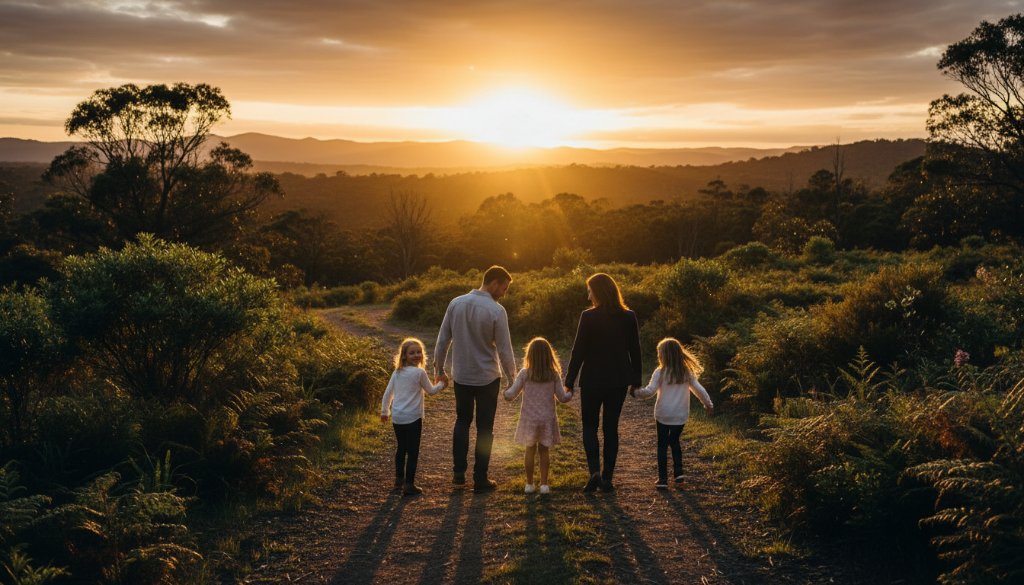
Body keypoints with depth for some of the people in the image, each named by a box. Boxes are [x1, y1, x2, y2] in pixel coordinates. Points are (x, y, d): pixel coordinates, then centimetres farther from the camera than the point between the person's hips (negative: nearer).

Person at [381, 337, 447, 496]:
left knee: (401, 448, 20)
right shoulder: (419, 372, -10)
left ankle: (399, 479, 30)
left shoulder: (397, 372, 7)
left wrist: (384, 411, 22)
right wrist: (442, 385, 22)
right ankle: (409, 484, -1)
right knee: (412, 451, 0)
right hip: (412, 417, -6)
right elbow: (430, 390, 3)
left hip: (397, 417, 6)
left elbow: (388, 393, 10)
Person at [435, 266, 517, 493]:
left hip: (461, 376, 4)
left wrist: (439, 368, 14)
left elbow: (443, 339, 2)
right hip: (487, 378, -4)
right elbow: (504, 350, -13)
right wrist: (512, 378, 1)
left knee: (462, 421, 21)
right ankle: (480, 479, 12)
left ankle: (458, 472, 21)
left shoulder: (456, 303, -4)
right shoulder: (496, 311, -17)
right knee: (485, 428, 8)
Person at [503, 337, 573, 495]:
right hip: (547, 419, 1)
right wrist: (570, 393, 21)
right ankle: (544, 484, 10)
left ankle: (529, 484, 16)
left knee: (530, 450, 10)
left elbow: (511, 395, -6)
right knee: (544, 450, 11)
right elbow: (562, 398, 0)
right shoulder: (554, 375, -5)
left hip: (529, 418, -1)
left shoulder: (524, 374, -8)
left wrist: (506, 393, 16)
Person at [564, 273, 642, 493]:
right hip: (619, 381, 3)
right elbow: (635, 351, 4)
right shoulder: (629, 317, -1)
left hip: (592, 379, -3)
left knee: (589, 425, 11)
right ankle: (607, 478, 11)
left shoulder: (588, 317, -13)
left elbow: (579, 351, -11)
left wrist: (569, 382, -4)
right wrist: (635, 380, 13)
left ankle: (594, 471, -7)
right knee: (611, 427, 12)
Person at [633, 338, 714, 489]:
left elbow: (650, 391, -13)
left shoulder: (660, 372, -9)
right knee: (675, 441, 24)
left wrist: (636, 393, 3)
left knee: (662, 445, 6)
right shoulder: (687, 372, 1)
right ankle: (678, 472, 16)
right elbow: (699, 390, 3)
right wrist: (708, 404, 16)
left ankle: (663, 479, 4)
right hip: (681, 416, 3)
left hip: (663, 416, -3)